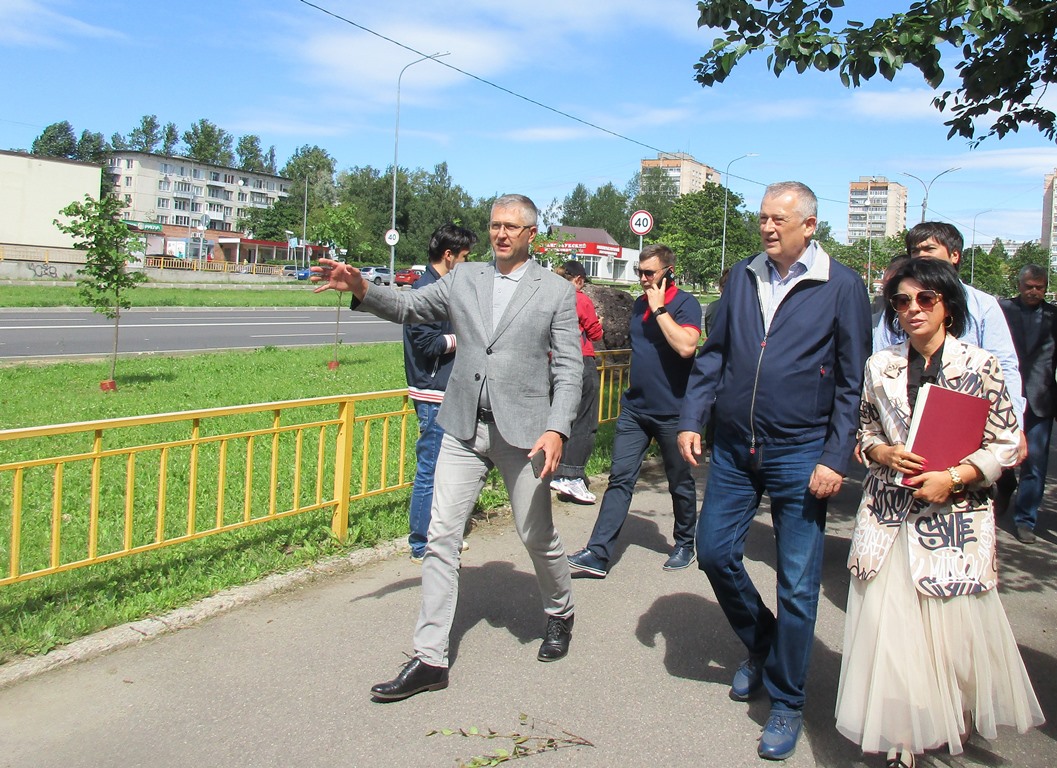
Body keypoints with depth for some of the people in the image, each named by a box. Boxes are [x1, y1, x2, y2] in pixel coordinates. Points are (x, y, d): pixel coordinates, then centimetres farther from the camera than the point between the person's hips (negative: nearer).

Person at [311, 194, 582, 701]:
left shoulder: (555, 291, 1)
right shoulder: (464, 278, 10)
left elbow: (568, 369, -3)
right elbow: (410, 307, 13)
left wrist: (556, 429, -16)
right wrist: (362, 289, -6)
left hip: (522, 431, -3)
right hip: (464, 429, 3)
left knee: (536, 535, 9)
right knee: (441, 537, -1)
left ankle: (559, 614, 39)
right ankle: (429, 659, 7)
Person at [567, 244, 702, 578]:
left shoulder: (684, 304, -9)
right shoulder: (639, 304, 12)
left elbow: (686, 346, -26)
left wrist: (659, 309, -19)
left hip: (671, 410, -5)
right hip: (634, 409, 6)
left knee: (680, 484, 11)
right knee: (620, 478, 0)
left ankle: (685, 545, 29)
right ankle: (598, 554, -2)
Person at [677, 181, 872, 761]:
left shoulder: (842, 287, -5)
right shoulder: (741, 277, 7)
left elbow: (853, 382, -4)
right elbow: (713, 355, 12)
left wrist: (836, 457, -10)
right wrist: (691, 419, 2)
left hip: (799, 456, -4)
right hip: (733, 448, 4)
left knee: (797, 585, 4)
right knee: (714, 551, 9)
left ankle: (786, 704, 22)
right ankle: (760, 644, 38)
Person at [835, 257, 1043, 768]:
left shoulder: (980, 366, -3)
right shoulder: (880, 366, 6)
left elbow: (1005, 444, -2)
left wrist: (952, 477, -13)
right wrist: (884, 454, -6)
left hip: (955, 516, -2)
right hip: (889, 514, 2)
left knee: (955, 627, 3)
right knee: (889, 627, 0)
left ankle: (954, 722, 32)